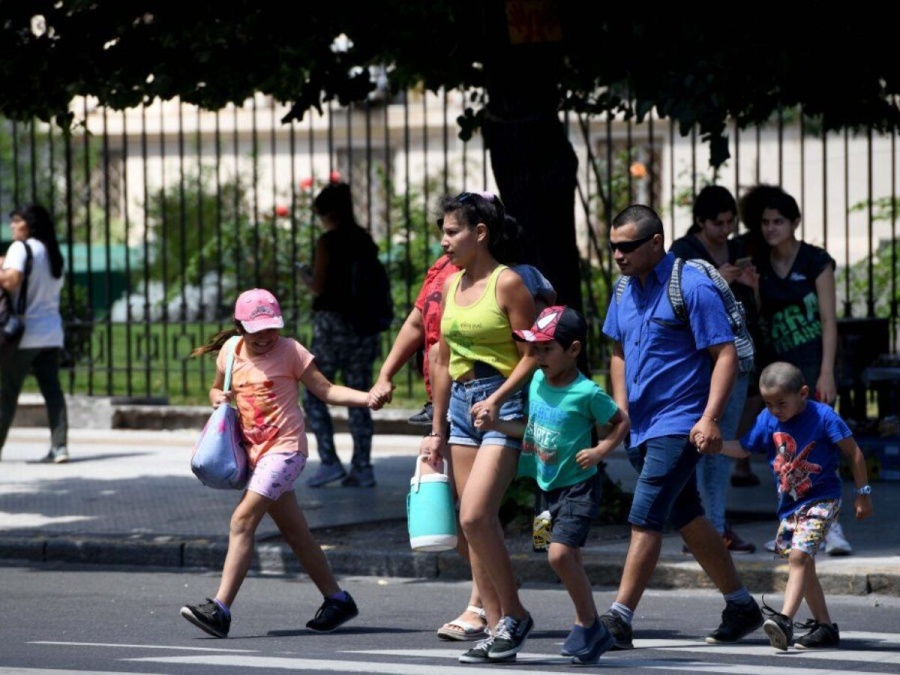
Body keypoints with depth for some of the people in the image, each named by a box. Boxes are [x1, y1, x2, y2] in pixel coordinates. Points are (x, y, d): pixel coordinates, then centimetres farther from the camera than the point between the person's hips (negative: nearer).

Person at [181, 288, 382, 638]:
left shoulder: (290, 351, -6)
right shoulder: (230, 355, 8)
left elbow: (325, 390, -5)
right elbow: (217, 389, 25)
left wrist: (366, 398, -18)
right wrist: (218, 398, 1)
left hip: (285, 448, -7)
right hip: (256, 452, 7)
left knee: (243, 520, -18)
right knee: (294, 531, 13)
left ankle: (221, 609, -21)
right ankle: (337, 599, 26)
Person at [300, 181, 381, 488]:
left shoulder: (328, 242, -10)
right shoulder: (365, 241, 8)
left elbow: (319, 287, -12)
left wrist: (305, 278, 7)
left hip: (333, 324, -6)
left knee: (314, 396, 3)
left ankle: (329, 461, -6)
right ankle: (362, 468, 4)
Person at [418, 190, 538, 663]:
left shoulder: (507, 283, -9)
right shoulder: (451, 285, 13)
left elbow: (532, 355, -10)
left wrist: (497, 398, -22)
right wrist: (437, 430, 17)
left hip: (503, 404, -8)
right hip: (461, 405, 8)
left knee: (476, 516, -18)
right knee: (474, 523, 5)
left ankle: (515, 616, -3)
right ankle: (497, 629, 8)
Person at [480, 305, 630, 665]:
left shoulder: (586, 393, -17)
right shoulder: (537, 381, 2)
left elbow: (621, 422, -4)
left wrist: (600, 450, -17)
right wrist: (496, 424, 3)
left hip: (578, 486, -7)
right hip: (549, 485, 7)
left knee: (560, 553, -19)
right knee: (569, 558, 12)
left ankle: (590, 625, -6)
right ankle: (588, 628, 23)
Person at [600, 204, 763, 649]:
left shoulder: (692, 287, -13)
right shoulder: (626, 290, 11)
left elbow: (726, 354, -15)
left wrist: (710, 418, -23)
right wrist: (621, 413, 12)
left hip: (678, 425, -8)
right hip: (642, 426, 8)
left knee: (645, 519, -14)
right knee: (687, 520, 14)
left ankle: (619, 620, -17)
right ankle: (742, 607, 25)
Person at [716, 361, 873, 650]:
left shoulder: (823, 417, -15)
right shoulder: (767, 420, -1)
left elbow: (853, 453, -7)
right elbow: (742, 448, 7)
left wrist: (862, 494, -3)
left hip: (822, 499, -7)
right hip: (789, 504, 7)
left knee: (799, 555, -23)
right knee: (802, 563, 13)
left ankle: (785, 620, -34)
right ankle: (824, 626, 25)